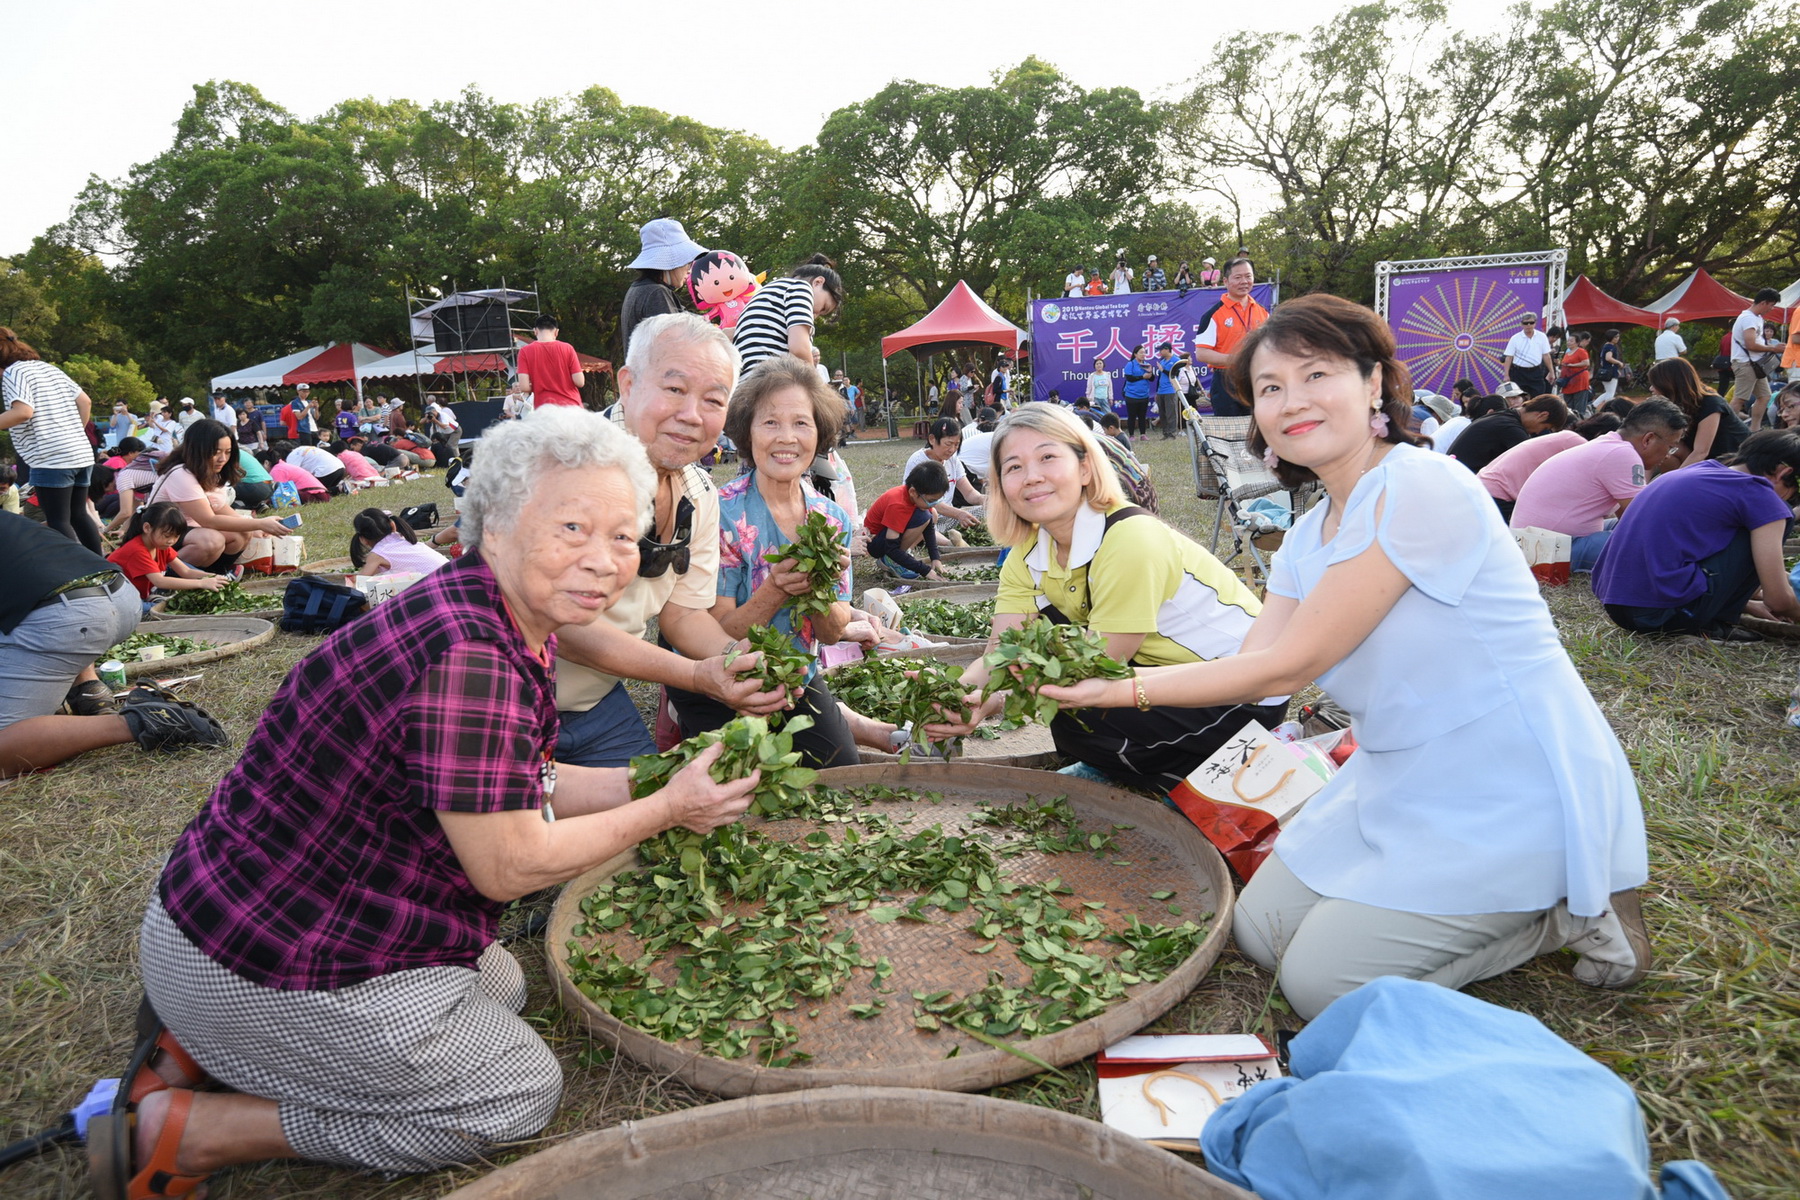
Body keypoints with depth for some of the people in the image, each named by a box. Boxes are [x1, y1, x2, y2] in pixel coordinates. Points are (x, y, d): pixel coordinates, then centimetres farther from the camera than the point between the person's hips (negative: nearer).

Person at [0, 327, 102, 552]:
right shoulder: (50, 368, 18)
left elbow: (23, 411, -20)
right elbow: (85, 402, 16)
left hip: (51, 459, -8)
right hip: (82, 454, 8)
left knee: (58, 521, -3)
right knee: (78, 515, 16)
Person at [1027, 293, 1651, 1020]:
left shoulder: (1423, 490, -22)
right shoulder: (1306, 540, 6)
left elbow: (1289, 666, -23)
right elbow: (1252, 667, -4)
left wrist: (1128, 688, -20)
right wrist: (1103, 675, -14)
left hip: (1512, 797, -8)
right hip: (1402, 786, 9)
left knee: (1320, 981, -8)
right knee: (1260, 931, 8)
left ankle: (1574, 910, 6)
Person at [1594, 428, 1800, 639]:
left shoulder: (1697, 471, 21)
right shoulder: (1759, 496, -1)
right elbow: (1778, 599, -1)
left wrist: (1749, 605, 40)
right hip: (1666, 612, -8)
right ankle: (1714, 623, 7)